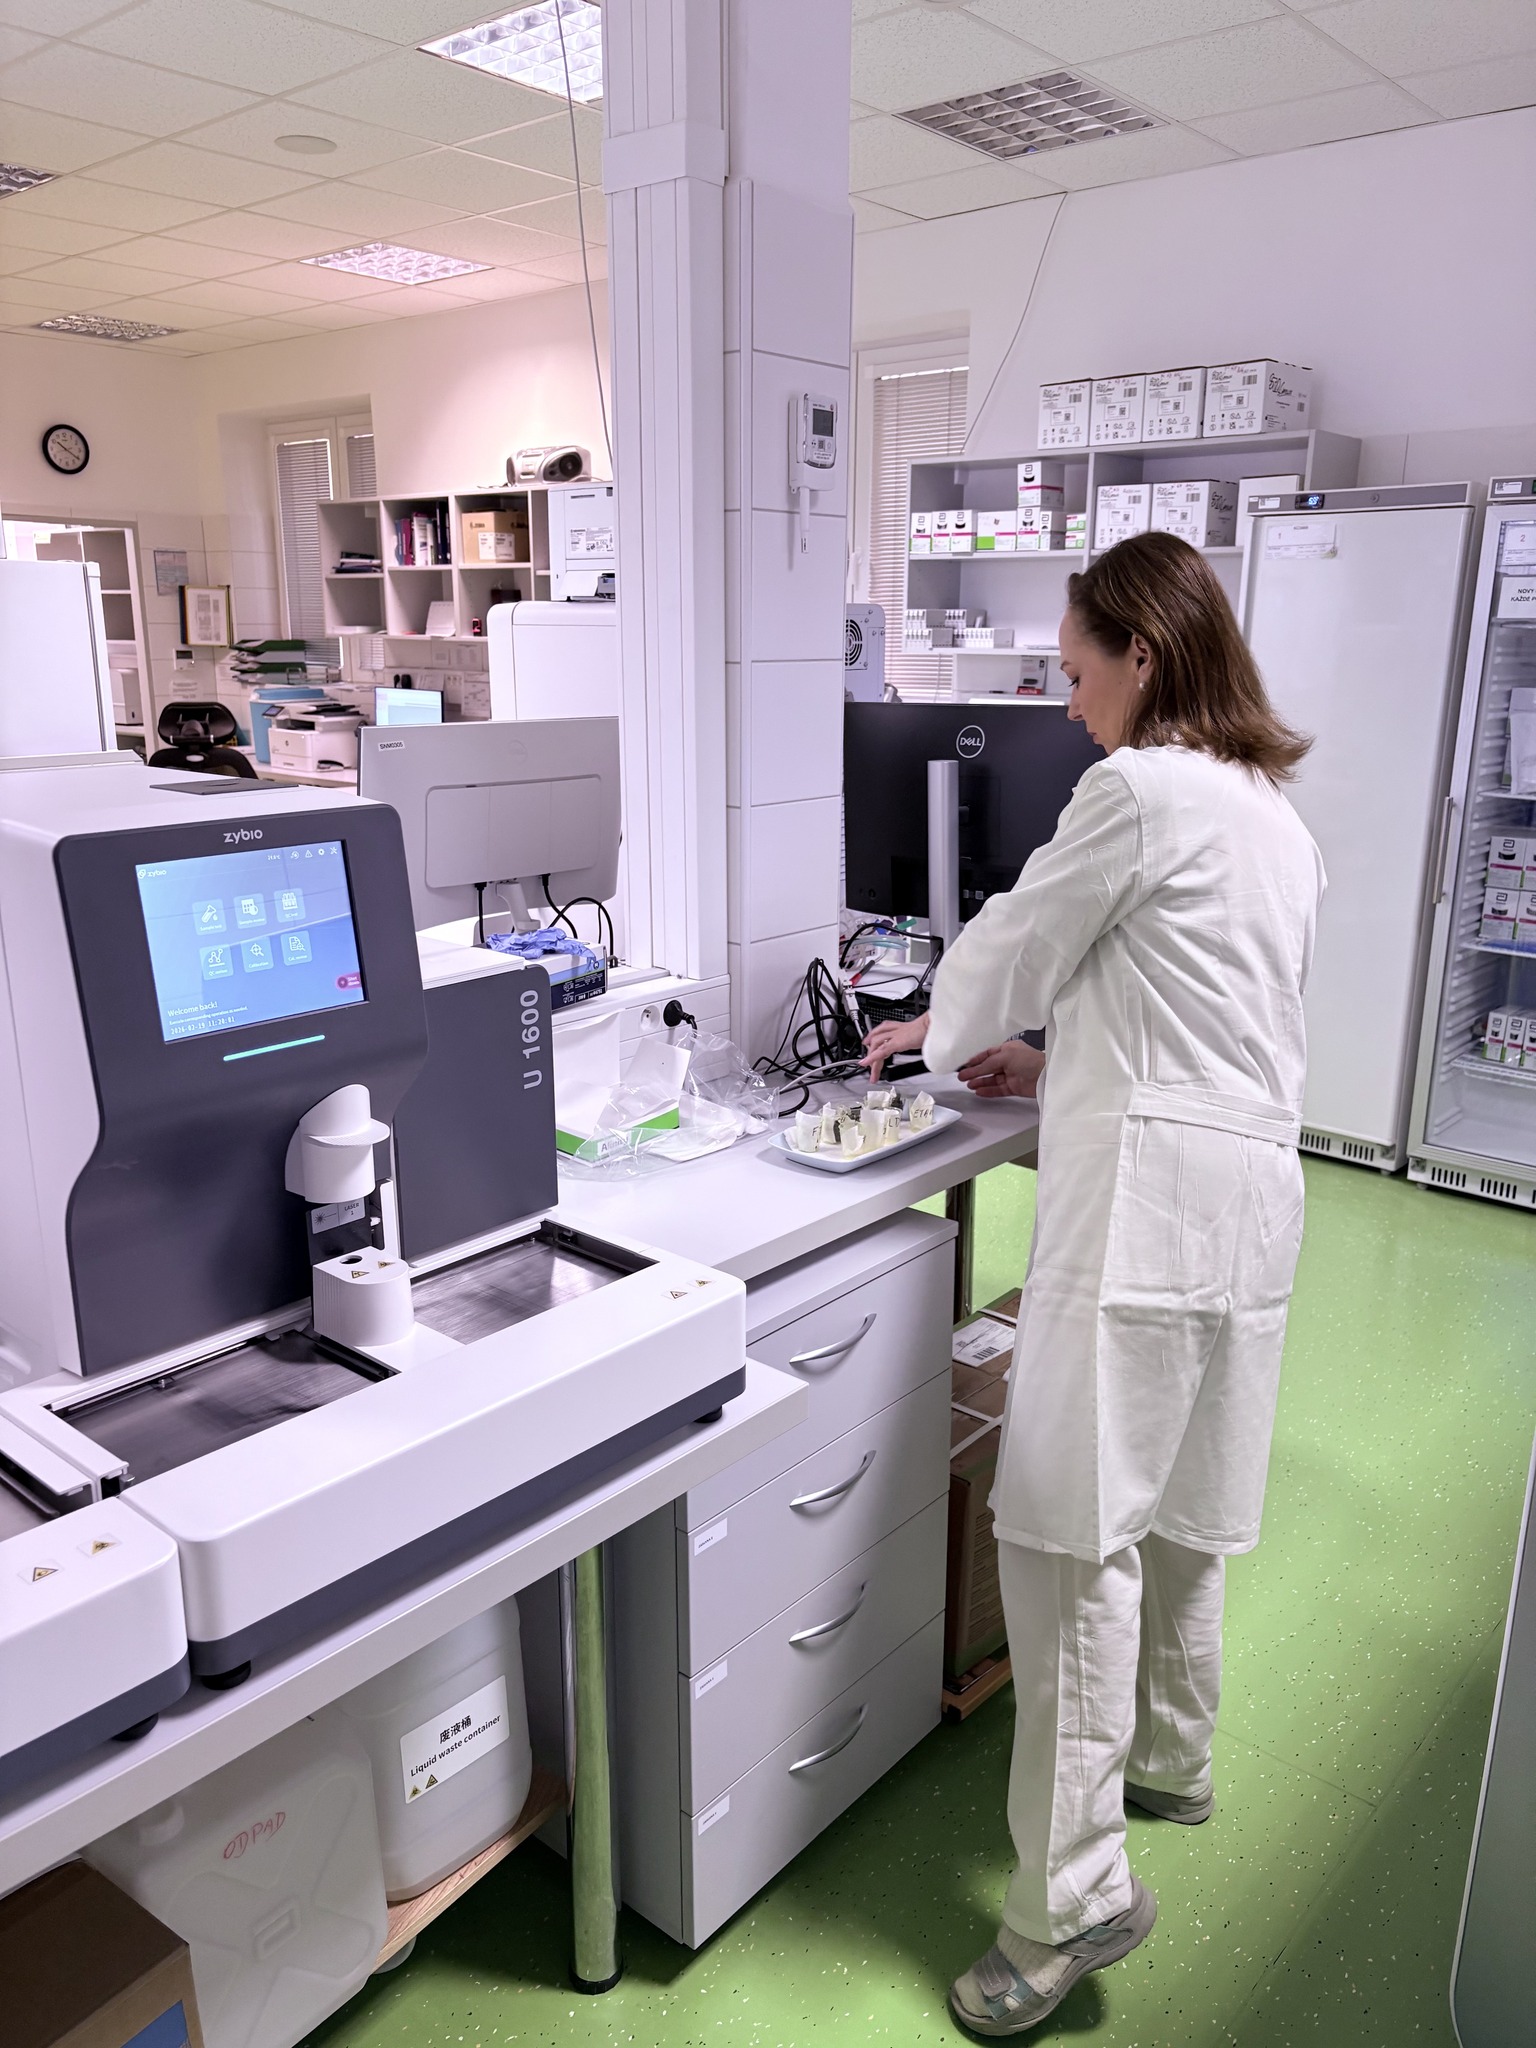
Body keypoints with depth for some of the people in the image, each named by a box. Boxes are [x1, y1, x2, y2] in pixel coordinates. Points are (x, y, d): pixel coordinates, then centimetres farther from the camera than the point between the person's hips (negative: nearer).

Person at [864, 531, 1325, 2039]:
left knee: (1076, 1525, -6)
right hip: (1247, 1186, 10)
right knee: (1179, 1502, 21)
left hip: (1147, 1194, -10)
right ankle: (1168, 1758, 40)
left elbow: (1013, 944, -1)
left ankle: (1073, 1892, 3)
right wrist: (1055, 1061, 23)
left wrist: (934, 1031, 19)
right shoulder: (1276, 814, 18)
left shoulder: (1140, 790, -10)